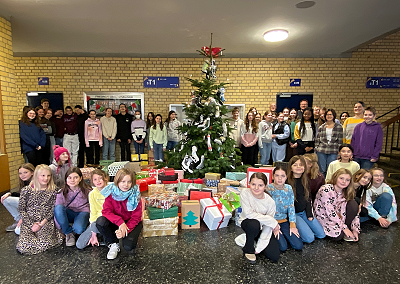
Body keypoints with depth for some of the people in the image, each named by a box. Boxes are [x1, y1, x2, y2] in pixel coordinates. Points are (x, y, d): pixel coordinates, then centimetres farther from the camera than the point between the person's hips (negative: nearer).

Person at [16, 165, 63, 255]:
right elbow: (21, 209, -1)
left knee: (45, 243, -23)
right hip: (29, 222, 1)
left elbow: (53, 209, -1)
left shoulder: (53, 191, 0)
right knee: (23, 247, -17)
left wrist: (42, 223, -13)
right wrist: (32, 224, -10)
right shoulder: (26, 190, -2)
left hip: (46, 222, -1)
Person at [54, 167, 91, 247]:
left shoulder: (87, 191, -12)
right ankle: (68, 233, -12)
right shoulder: (62, 192, -7)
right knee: (58, 207, -30)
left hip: (82, 212, -3)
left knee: (78, 229, -36)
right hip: (69, 214, 3)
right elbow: (56, 210, -7)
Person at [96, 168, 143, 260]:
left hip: (131, 223, -2)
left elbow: (136, 217, -15)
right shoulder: (111, 193, -14)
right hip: (116, 223, 3)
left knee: (128, 247, -25)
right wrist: (120, 222, -32)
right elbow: (106, 211, -17)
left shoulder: (135, 195, -18)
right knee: (100, 221, -26)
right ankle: (114, 244, -4)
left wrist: (125, 230, -28)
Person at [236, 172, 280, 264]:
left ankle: (247, 238, 15)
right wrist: (273, 222, -26)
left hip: (262, 227, 2)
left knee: (274, 257, -10)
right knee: (254, 224, -37)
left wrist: (259, 248, -18)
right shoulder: (245, 193, -24)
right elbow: (248, 213, -28)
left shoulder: (270, 202, -21)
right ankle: (248, 249, -7)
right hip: (247, 222, -2)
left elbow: (268, 227, -16)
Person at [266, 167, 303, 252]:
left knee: (298, 246, -7)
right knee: (283, 247, -18)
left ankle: (283, 235, 18)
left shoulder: (289, 189, 1)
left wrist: (292, 225, -5)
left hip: (284, 221, 4)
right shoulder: (268, 189, -13)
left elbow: (291, 207, 3)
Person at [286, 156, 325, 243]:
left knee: (322, 234, 3)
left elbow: (308, 198, 9)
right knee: (310, 238, -15)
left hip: (304, 212, 7)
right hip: (293, 213, -6)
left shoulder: (305, 180, 5)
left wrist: (309, 214, 1)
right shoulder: (287, 182, -16)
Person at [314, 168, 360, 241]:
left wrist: (355, 229, -11)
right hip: (324, 218, -6)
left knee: (353, 204, -17)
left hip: (337, 216, 6)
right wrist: (344, 227, -19)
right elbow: (330, 212, -24)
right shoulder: (326, 190, -25)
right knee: (338, 236, -29)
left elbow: (354, 210, -2)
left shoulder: (347, 193, -4)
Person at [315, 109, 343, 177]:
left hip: (333, 152, -1)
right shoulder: (321, 127, 9)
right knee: (322, 170, 5)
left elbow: (340, 140, 3)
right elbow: (317, 139, 10)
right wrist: (316, 150, 3)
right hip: (321, 151, 1)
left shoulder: (339, 127, 6)